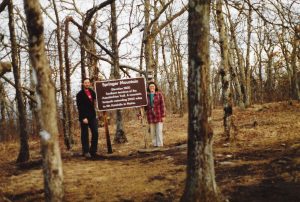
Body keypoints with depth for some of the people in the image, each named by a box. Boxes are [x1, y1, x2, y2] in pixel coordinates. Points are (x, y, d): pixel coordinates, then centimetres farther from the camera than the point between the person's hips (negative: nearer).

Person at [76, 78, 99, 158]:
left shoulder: (92, 92, 12)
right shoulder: (80, 94, -4)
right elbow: (79, 107, -9)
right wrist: (83, 117, -16)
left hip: (92, 116, 5)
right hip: (84, 117, -5)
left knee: (95, 133, 0)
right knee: (85, 135, 2)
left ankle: (93, 150, 10)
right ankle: (86, 151, 8)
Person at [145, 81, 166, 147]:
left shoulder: (159, 94, -1)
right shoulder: (146, 95, 4)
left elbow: (162, 105, -3)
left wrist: (163, 115, -7)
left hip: (158, 116, -2)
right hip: (150, 116, 2)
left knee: (159, 131, -4)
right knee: (153, 133, 6)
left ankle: (160, 145, -1)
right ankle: (155, 145, 13)